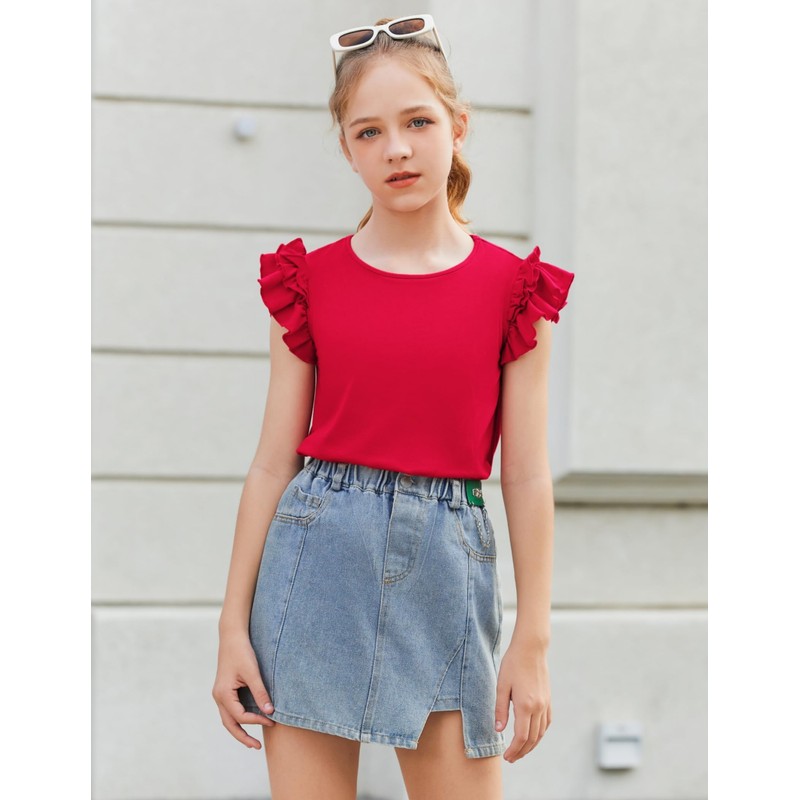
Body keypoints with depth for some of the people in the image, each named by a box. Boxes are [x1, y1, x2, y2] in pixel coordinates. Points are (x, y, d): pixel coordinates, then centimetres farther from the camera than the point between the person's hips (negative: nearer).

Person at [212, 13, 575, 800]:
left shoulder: (511, 288, 2)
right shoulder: (310, 281, 5)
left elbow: (526, 478, 2)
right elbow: (272, 463, 5)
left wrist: (531, 645, 0)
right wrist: (234, 625, 3)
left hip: (445, 561, 0)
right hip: (316, 556, 1)